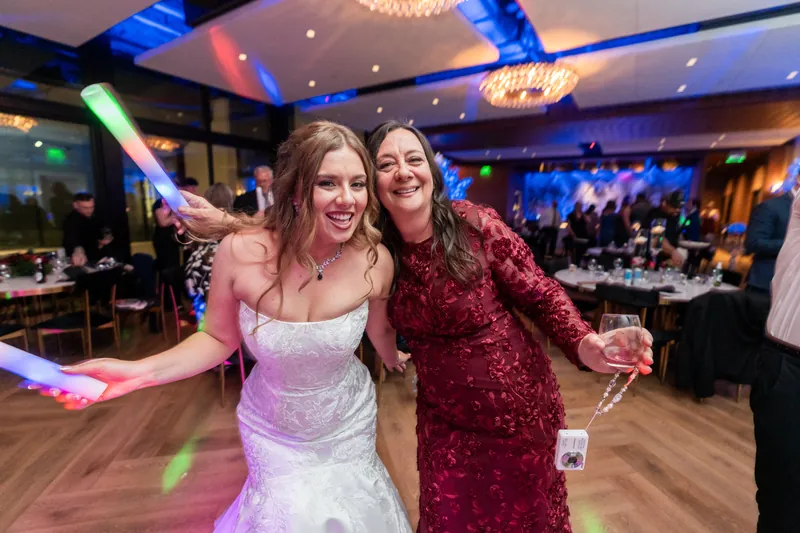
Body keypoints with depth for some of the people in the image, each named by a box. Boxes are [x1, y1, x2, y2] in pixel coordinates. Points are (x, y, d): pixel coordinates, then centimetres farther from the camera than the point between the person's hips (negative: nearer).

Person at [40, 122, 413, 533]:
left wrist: (396, 361, 16)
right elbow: (219, 339, -9)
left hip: (348, 424, 1)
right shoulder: (242, 252, -27)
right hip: (273, 431, 0)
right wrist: (142, 372, -23)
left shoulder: (375, 260, -24)